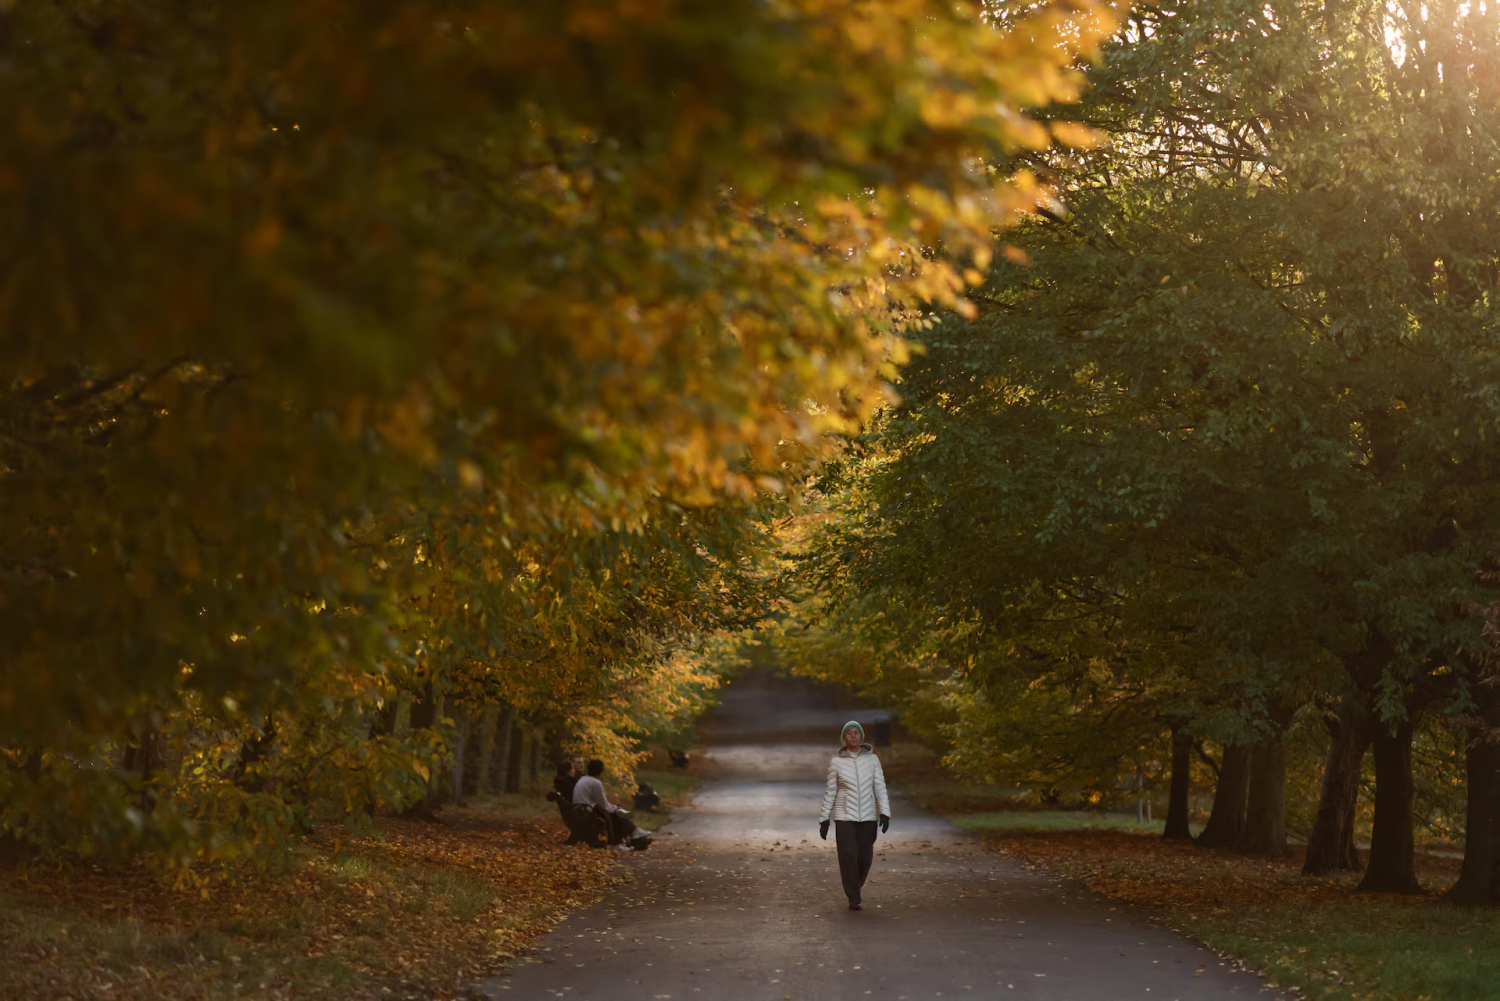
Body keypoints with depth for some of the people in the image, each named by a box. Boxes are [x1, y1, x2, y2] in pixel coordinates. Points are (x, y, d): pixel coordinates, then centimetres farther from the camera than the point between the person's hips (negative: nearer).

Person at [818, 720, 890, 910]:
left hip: (867, 816, 2)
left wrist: (885, 814, -14)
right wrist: (824, 820, 2)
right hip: (844, 816, -2)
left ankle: (854, 886, 34)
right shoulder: (836, 762, -2)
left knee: (865, 857, 5)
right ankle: (853, 899, 0)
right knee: (848, 857, -10)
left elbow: (880, 788, -3)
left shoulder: (872, 759, 1)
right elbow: (830, 792, 3)